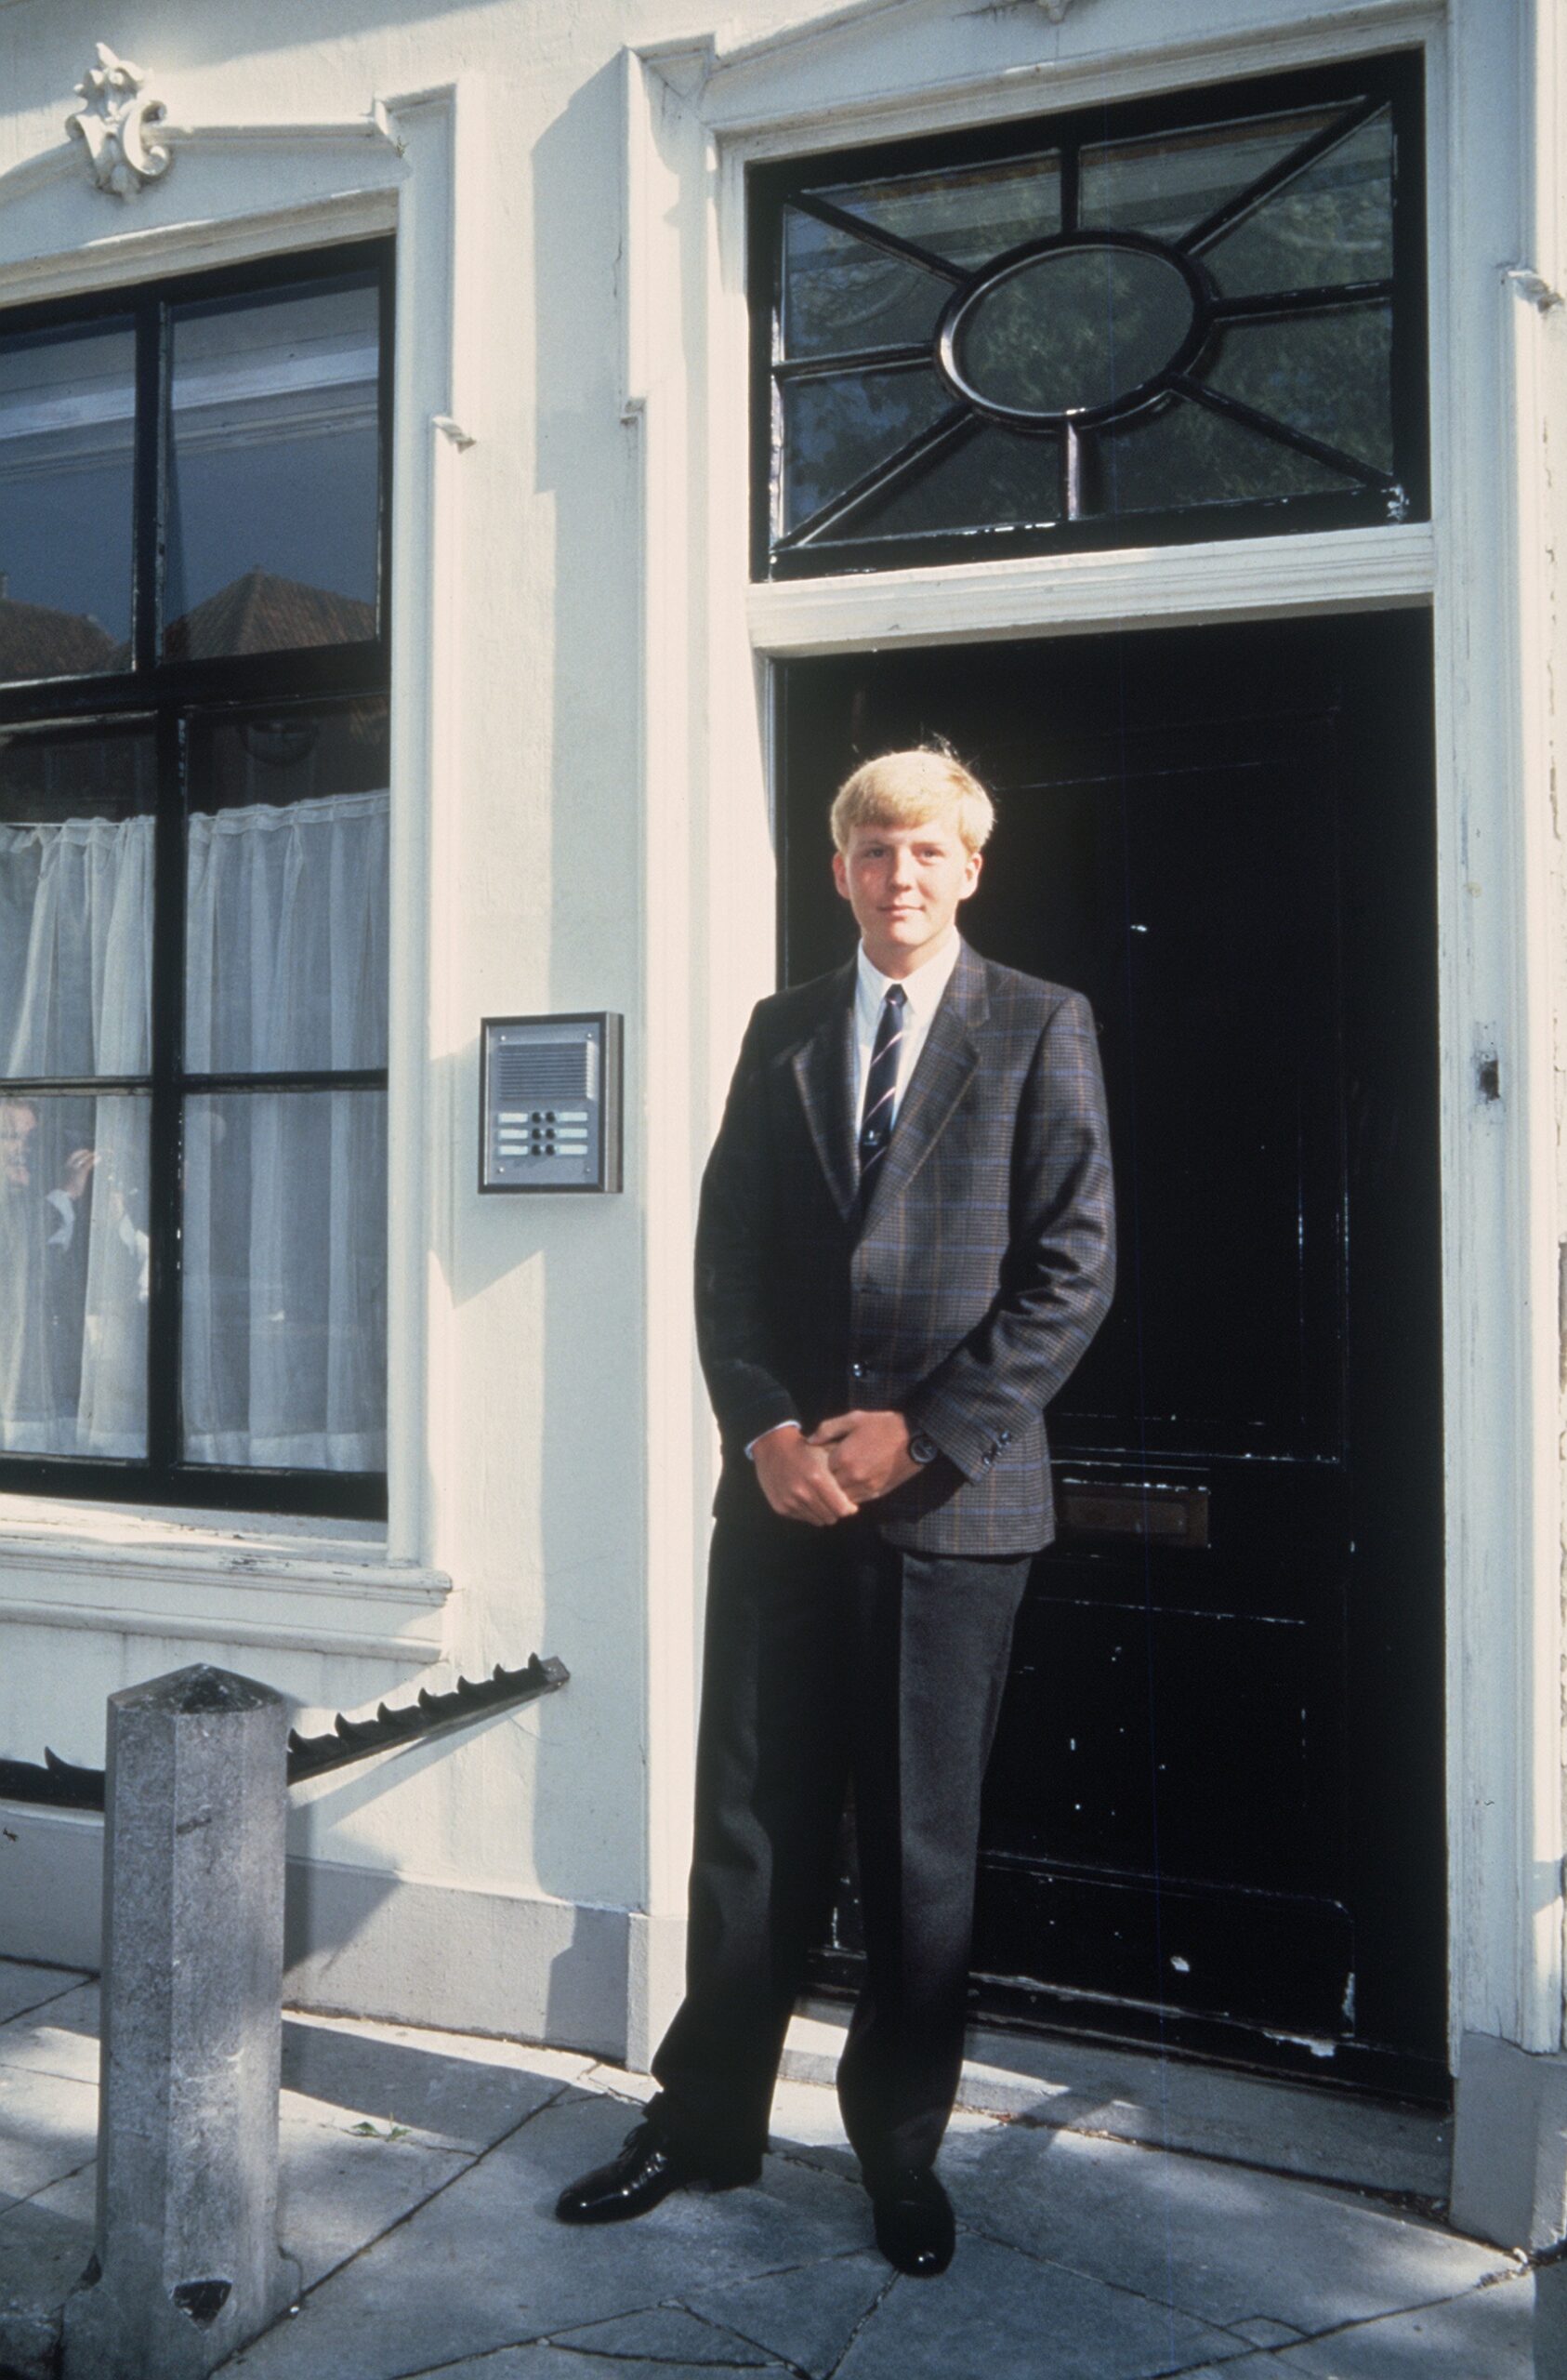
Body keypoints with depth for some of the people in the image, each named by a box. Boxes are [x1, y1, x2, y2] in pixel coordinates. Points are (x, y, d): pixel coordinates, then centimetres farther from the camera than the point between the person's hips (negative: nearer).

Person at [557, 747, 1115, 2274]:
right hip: (784, 1490, 3)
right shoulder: (780, 1033, 12)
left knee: (922, 1847, 10)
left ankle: (900, 2148, 29)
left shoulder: (1040, 1029, 1)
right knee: (752, 1830, 10)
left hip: (953, 1502, -2)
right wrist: (765, 1429, -7)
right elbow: (726, 1257, 8)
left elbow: (1073, 1269, -6)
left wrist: (925, 1431, -13)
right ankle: (705, 2121, 28)